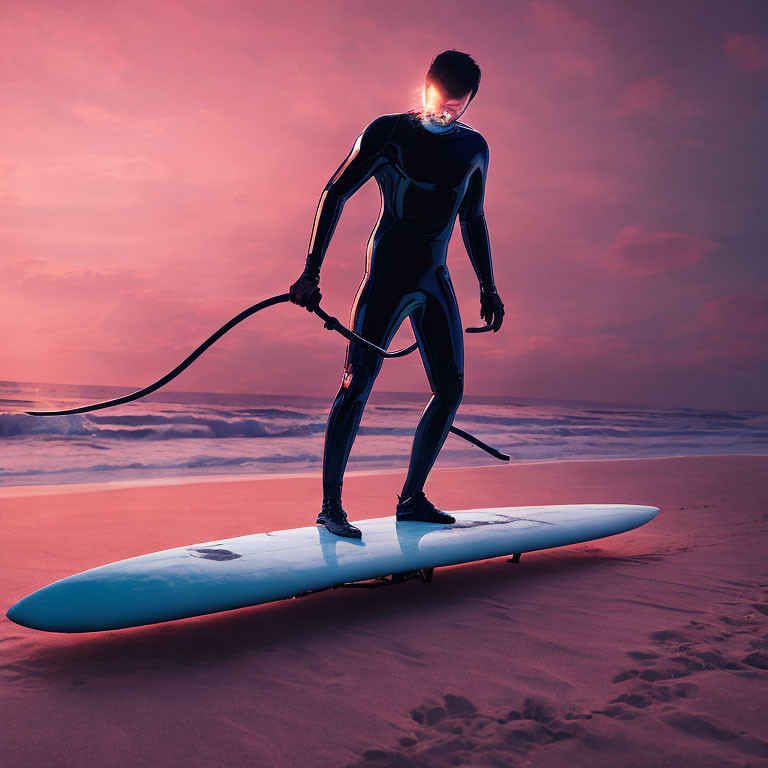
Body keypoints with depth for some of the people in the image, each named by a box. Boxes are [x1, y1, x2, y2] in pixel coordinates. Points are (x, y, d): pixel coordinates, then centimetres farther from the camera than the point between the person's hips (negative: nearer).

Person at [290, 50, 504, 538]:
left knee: (452, 389, 3)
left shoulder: (473, 148, 12)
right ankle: (330, 504, -3)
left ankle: (411, 498, 16)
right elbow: (335, 194, -4)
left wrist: (488, 288, 21)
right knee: (359, 384, -12)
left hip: (436, 281, 6)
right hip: (388, 277, -6)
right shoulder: (389, 132, -3)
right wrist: (312, 271, -13)